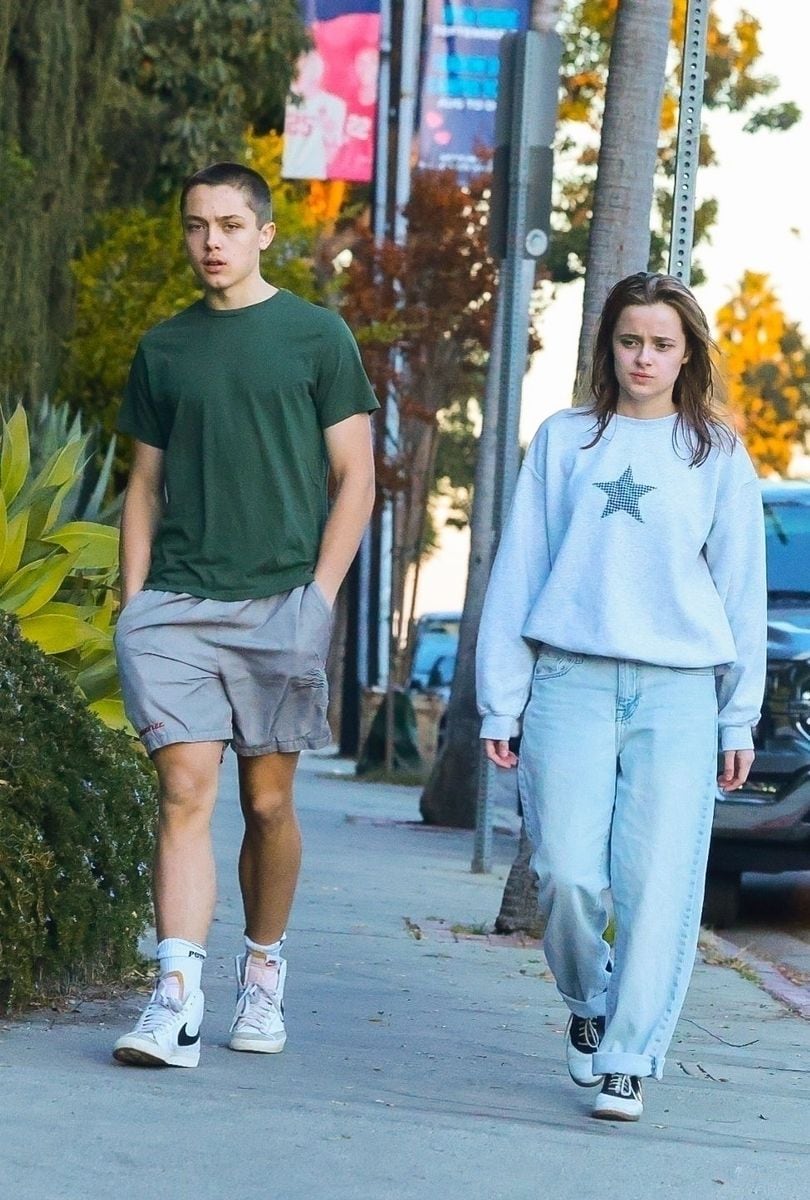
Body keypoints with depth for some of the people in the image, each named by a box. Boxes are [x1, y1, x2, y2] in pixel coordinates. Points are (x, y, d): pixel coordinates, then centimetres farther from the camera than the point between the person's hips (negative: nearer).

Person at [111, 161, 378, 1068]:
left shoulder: (316, 336, 3)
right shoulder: (164, 348, 12)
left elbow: (355, 480, 2)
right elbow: (146, 485, 15)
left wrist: (319, 598, -7)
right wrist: (133, 605, 6)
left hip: (277, 602, -2)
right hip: (176, 606, 2)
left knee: (267, 801, 6)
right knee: (184, 790, -9)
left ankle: (262, 972, 25)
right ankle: (175, 1002, -15)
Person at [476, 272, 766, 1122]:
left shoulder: (716, 455, 10)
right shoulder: (564, 441, 11)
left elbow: (740, 588, 11)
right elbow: (519, 572, 10)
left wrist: (739, 717, 6)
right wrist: (500, 702, 6)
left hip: (678, 691, 0)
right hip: (568, 679, 0)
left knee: (658, 883, -8)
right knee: (567, 873, -6)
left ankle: (627, 1060, 0)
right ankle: (588, 1004, 22)